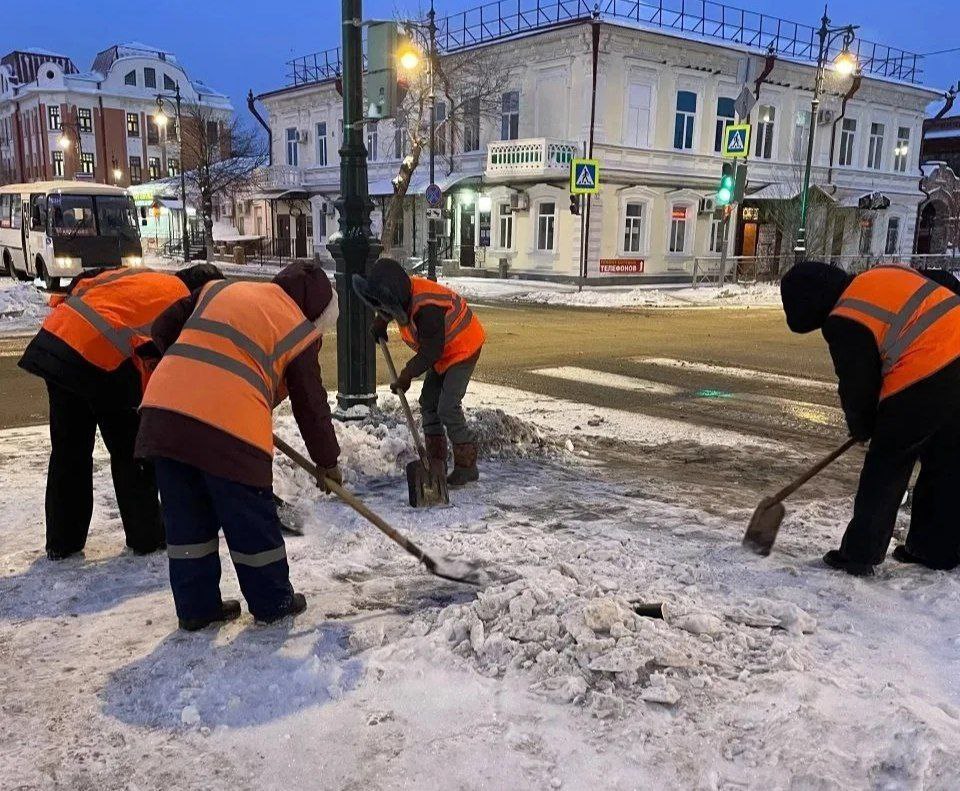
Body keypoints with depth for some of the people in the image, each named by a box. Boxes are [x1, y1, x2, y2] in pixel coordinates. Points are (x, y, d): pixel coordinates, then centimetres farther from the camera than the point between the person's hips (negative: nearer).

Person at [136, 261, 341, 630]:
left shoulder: (221, 289, 22)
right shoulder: (299, 331, 8)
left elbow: (164, 328, 23)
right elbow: (310, 404, 11)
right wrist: (328, 461, 23)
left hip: (163, 412, 6)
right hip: (228, 427, -5)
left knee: (187, 521, 17)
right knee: (253, 523, 12)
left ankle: (196, 607, 28)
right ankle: (273, 603, 27)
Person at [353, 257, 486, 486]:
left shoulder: (427, 308, -36)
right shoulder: (405, 291, -9)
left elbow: (430, 353, -27)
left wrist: (406, 376, -16)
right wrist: (379, 323, 9)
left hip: (463, 348, -10)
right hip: (443, 351, 10)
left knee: (448, 407, -16)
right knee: (428, 402, 9)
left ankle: (467, 465, -5)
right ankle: (436, 461, 17)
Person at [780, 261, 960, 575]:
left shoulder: (844, 322, -6)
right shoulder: (887, 274, 15)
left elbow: (857, 386, -1)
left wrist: (861, 427, 18)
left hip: (924, 384, -8)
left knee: (886, 467, 5)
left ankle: (859, 554, 11)